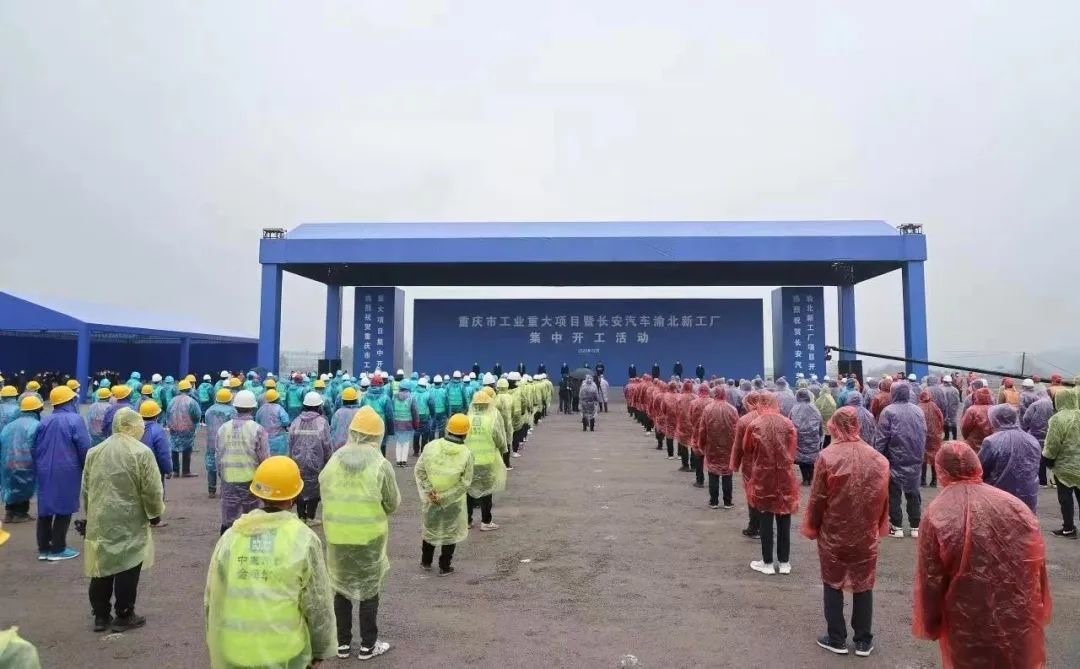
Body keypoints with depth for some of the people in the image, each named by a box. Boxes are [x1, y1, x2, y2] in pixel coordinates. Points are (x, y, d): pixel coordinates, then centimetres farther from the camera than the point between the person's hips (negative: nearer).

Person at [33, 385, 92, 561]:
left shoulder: (44, 421, 6)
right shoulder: (75, 419, -11)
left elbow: (35, 448, 12)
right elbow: (84, 448, -13)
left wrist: (38, 469, 22)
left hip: (45, 471, 6)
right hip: (67, 472, -6)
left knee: (45, 509, 12)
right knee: (63, 509, 2)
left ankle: (43, 548, 19)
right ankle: (57, 549, 6)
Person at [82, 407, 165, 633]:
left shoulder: (94, 452, 7)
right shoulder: (141, 452, -13)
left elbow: (86, 488, 13)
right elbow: (151, 490, -13)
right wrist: (155, 513, 3)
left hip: (99, 520, 6)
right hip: (129, 522, -6)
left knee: (102, 566, 15)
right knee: (127, 569, 4)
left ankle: (101, 616, 23)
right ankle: (124, 617, 13)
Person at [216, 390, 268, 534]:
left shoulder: (223, 428, 0)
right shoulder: (257, 429, -12)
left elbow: (217, 456, 8)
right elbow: (264, 458, -10)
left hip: (228, 480, 3)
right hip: (251, 480, -3)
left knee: (228, 519, 11)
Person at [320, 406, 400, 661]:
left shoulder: (333, 461, -5)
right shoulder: (380, 464, -15)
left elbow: (325, 496, 6)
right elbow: (393, 504, -5)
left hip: (336, 535, 3)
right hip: (369, 537, -3)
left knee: (341, 588, 18)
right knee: (369, 591, 12)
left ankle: (342, 643, 28)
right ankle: (368, 646, 21)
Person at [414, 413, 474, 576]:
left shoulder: (431, 446, -15)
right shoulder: (466, 453, -18)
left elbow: (419, 471, -12)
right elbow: (465, 483, -17)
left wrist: (429, 491, -10)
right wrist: (445, 497, -13)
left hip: (430, 498, 2)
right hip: (454, 502, -2)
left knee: (429, 528, 24)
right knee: (450, 532, 18)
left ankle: (426, 561, 39)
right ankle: (444, 567, 25)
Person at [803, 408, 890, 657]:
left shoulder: (827, 456, -17)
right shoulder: (878, 459, -6)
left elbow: (817, 498, -12)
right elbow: (883, 498, 4)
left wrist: (812, 527, 2)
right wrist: (879, 527, 17)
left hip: (833, 533, -3)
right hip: (866, 534, 3)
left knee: (833, 585, 12)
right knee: (863, 586, 15)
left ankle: (837, 639, 20)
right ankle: (863, 641, 24)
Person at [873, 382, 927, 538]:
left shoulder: (888, 411, -14)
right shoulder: (918, 410, 4)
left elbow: (881, 438, -14)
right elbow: (924, 436, 11)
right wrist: (920, 456, 21)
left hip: (895, 460, -5)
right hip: (915, 460, 5)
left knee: (894, 493, 6)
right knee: (913, 493, 13)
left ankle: (897, 527, 10)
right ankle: (916, 527, 18)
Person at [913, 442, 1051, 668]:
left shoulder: (937, 516, -16)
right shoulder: (1015, 506, -5)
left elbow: (930, 581, -12)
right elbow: (1037, 566, 4)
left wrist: (930, 626, 2)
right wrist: (1039, 614, 18)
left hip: (969, 630, -3)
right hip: (1021, 623, 3)